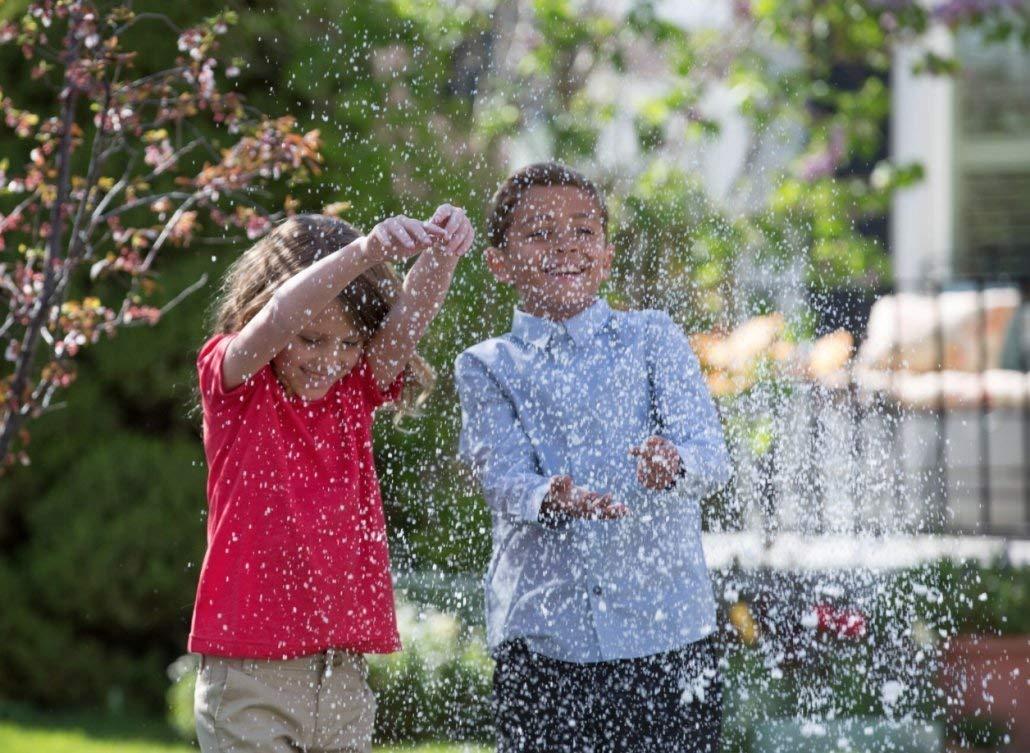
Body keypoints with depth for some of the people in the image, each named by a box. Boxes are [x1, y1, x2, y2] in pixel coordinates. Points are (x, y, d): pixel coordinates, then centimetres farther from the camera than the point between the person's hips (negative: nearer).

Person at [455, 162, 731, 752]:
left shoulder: (653, 339, 8)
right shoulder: (487, 367, 8)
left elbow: (712, 454, -4)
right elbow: (504, 478, -6)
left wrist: (673, 464, -29)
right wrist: (552, 499, -30)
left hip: (669, 627, 0)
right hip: (541, 633, 0)